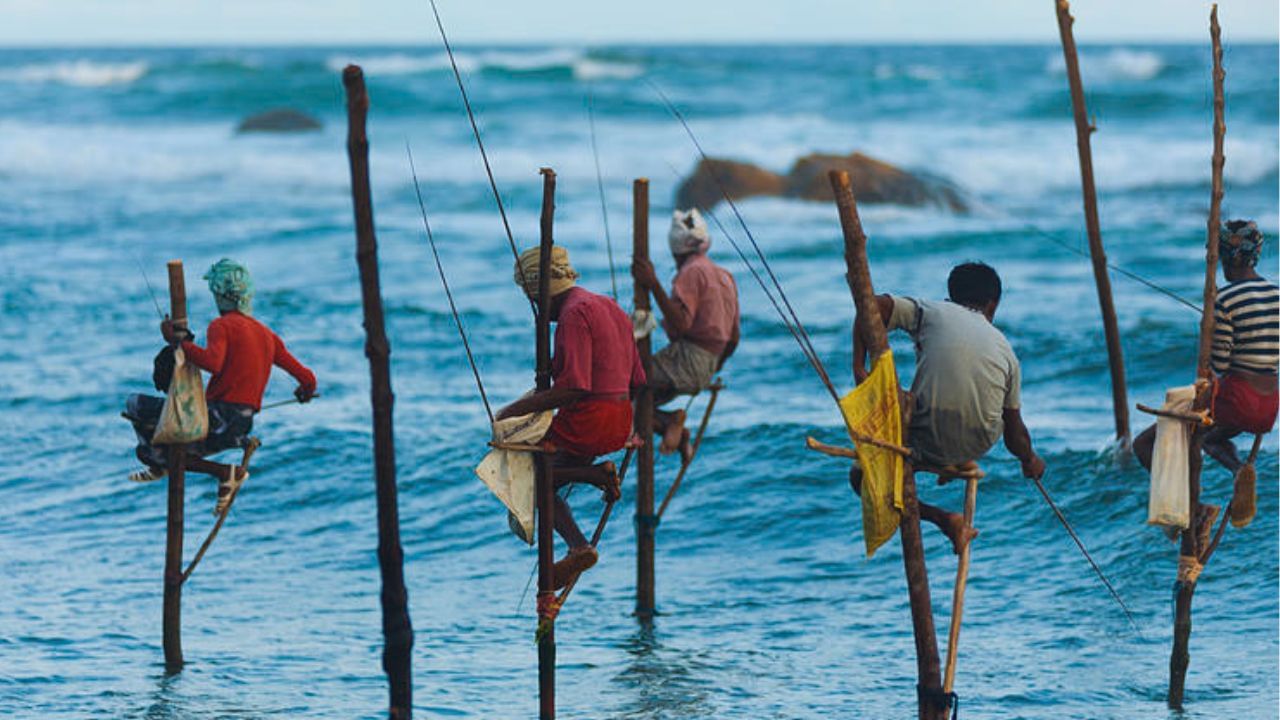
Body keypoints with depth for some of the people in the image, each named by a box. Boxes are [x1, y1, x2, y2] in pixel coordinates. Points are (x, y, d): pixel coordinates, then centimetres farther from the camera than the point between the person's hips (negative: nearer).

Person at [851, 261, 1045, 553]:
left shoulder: (931, 312, 6)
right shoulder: (1004, 348, 13)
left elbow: (872, 306, -10)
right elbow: (1014, 432, 15)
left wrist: (859, 368, -7)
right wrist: (1030, 461, 35)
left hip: (927, 443, -5)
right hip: (979, 446, 5)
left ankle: (943, 520, 2)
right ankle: (963, 463, 27)